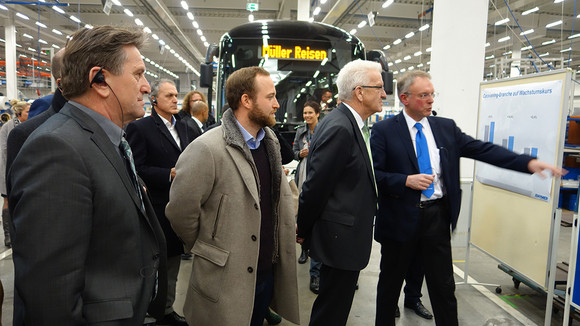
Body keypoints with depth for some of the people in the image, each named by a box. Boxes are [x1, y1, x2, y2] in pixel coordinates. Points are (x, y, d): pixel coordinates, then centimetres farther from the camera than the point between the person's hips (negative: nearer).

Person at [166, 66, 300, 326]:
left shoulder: (270, 141, 4)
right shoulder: (207, 149, -21)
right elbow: (180, 211, -16)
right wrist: (206, 249, -3)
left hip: (268, 271, 7)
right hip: (228, 279, -6)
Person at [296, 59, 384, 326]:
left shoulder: (351, 125, 10)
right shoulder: (338, 128, -22)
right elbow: (316, 186, -20)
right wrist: (303, 231, -9)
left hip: (344, 236, 10)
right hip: (341, 238, -10)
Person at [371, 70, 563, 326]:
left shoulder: (446, 127, 6)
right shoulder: (384, 130, -7)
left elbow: (482, 149, 0)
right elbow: (373, 173, -11)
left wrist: (528, 162, -8)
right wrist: (407, 180, -22)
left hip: (438, 216, 3)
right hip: (400, 217, -3)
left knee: (444, 286, 12)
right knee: (390, 283, 14)